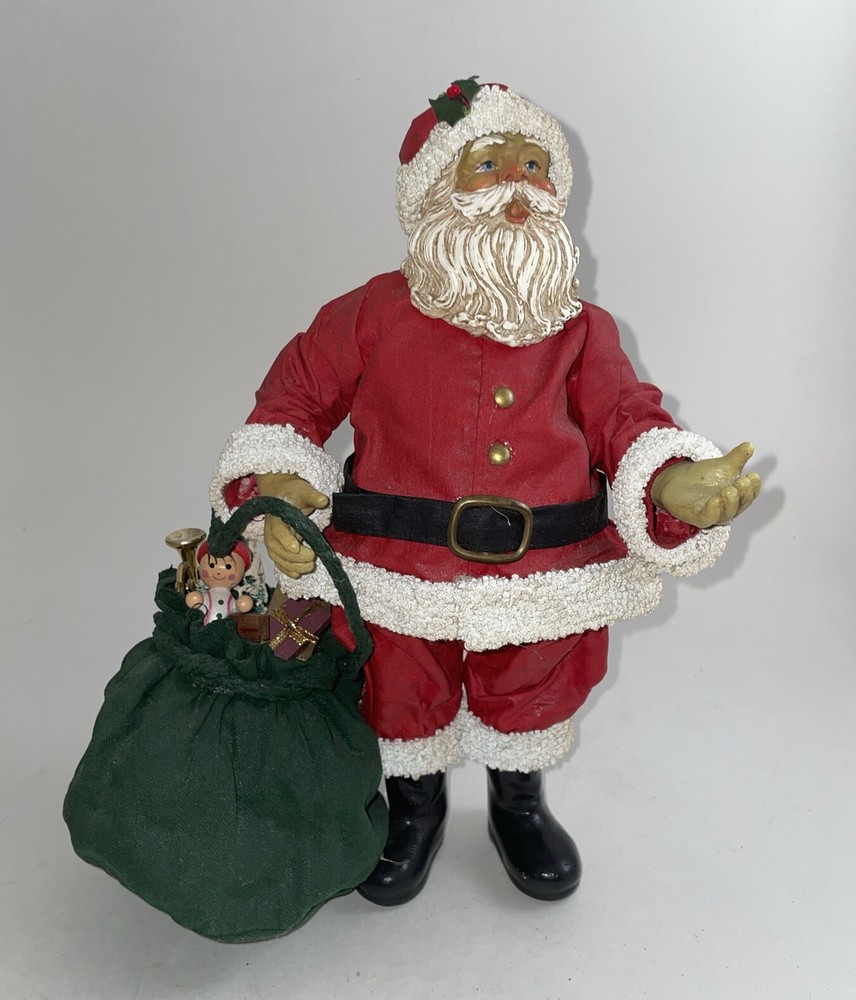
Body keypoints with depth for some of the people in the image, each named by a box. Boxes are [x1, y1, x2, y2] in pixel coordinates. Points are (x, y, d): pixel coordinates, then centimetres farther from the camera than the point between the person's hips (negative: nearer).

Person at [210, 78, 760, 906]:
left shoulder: (580, 331, -1)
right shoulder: (372, 315, -7)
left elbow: (625, 419, -3)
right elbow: (296, 396, 1)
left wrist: (673, 483, -23)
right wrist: (276, 483, -13)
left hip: (542, 582, 2)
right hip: (397, 577, -1)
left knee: (530, 695, 25)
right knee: (404, 700, 22)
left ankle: (519, 805, 58)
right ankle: (414, 807, 55)